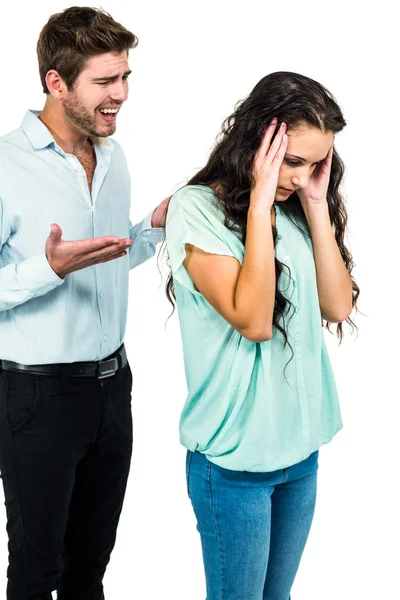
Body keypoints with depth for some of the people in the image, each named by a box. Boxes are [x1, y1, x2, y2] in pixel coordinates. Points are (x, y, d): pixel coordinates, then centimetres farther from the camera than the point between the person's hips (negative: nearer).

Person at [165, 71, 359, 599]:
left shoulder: (296, 210, 4)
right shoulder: (197, 208, -14)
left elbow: (338, 306, -3)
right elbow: (251, 319, -23)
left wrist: (317, 204, -6)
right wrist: (259, 203, -21)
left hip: (301, 444, 6)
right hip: (234, 455, -6)